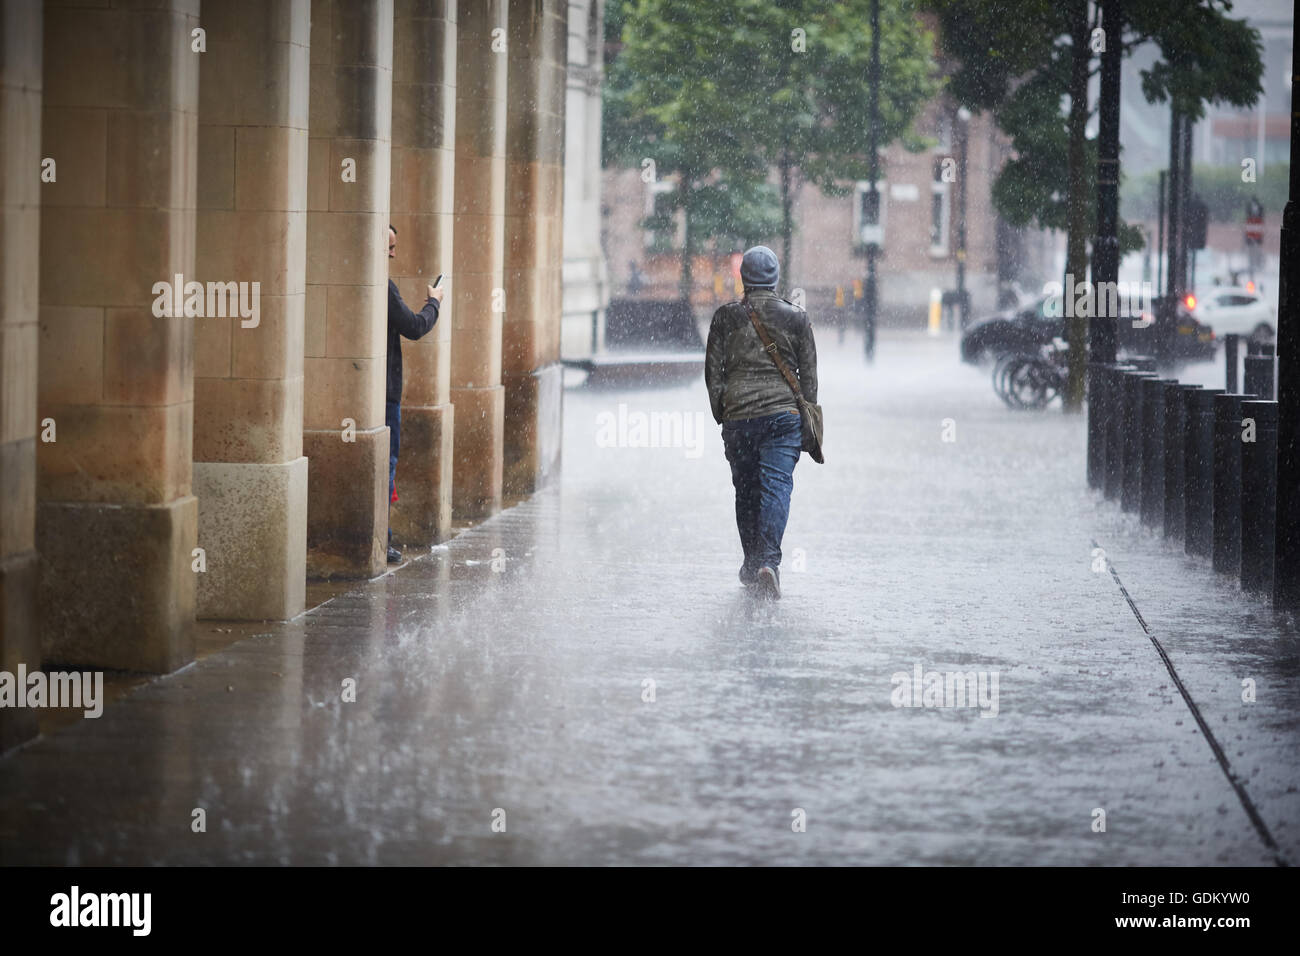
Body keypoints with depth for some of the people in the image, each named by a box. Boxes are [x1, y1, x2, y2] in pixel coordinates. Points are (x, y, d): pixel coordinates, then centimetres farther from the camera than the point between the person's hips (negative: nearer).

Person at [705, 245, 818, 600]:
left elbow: (713, 372, 5)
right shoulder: (796, 318, 3)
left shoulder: (726, 318, 3)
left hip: (738, 416, 1)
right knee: (776, 484, -7)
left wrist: (721, 416, 14)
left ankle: (752, 565, 20)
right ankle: (769, 560, -25)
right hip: (783, 413, -1)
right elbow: (809, 374, 6)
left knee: (746, 491, 13)